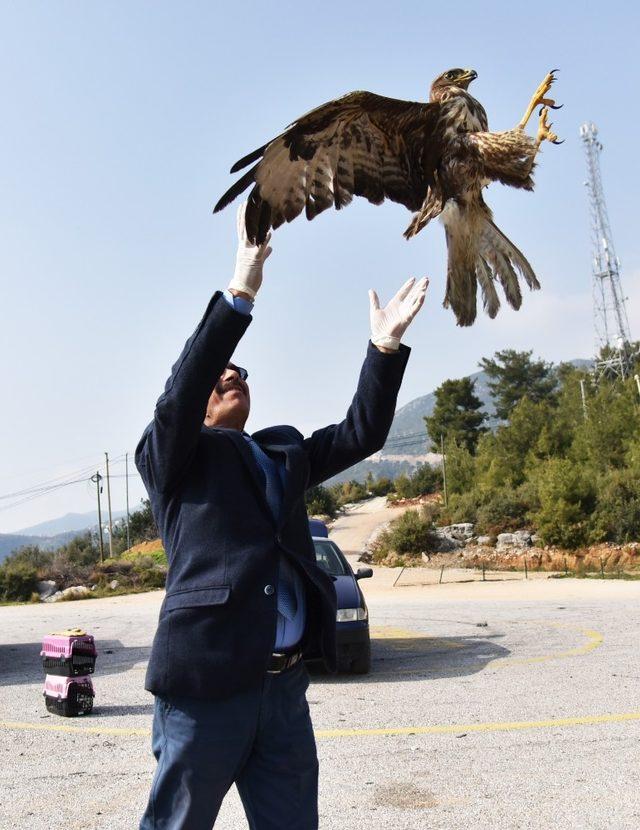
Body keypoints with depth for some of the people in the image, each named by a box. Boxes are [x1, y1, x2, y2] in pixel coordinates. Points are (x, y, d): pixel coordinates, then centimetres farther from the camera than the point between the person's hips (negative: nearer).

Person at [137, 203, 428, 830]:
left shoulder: (283, 451, 19)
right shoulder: (173, 454, 3)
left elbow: (360, 435, 13)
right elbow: (181, 390, -15)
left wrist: (384, 346, 2)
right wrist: (240, 293, -23)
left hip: (286, 684, 5)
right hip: (205, 682, -5)